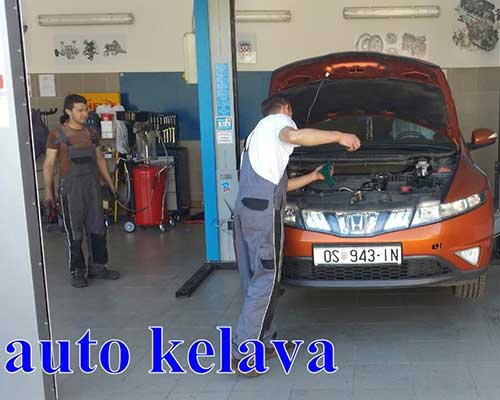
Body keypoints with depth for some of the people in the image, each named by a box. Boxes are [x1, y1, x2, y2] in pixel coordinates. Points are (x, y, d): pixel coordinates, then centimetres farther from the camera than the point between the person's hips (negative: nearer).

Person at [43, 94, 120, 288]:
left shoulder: (91, 133, 9)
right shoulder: (57, 135, -6)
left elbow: (99, 159, 17)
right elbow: (48, 164, -6)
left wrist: (110, 184, 15)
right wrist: (48, 191, -11)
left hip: (93, 185, 5)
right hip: (71, 188, -5)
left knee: (98, 228, 9)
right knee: (75, 231, 2)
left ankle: (98, 267, 22)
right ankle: (77, 272, 13)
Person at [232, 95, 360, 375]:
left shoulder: (258, 134, 35)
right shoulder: (278, 120, 7)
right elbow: (294, 136, -21)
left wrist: (312, 177, 41)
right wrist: (339, 136, -16)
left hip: (244, 208, 9)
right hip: (263, 210, -9)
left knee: (254, 279, 13)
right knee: (265, 280, -6)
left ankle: (264, 342, 21)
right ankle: (243, 352, -6)